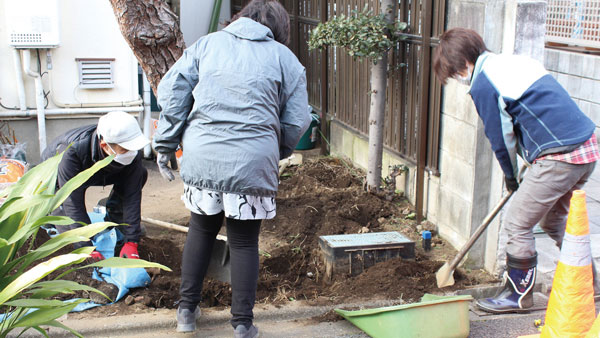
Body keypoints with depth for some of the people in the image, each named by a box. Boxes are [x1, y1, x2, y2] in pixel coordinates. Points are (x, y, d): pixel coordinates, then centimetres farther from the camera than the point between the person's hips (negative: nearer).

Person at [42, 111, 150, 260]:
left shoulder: (132, 151, -33)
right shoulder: (73, 151, -44)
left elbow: (132, 196, -29)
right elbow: (74, 203, -40)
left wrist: (131, 242, -34)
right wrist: (87, 248, -43)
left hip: (98, 174, 4)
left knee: (140, 174, -20)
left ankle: (114, 219, 2)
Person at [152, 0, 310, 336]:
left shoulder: (207, 44, 14)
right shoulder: (286, 59, 9)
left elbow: (172, 90, 7)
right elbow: (297, 121, 5)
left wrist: (165, 143, 11)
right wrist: (274, 155, 21)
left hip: (202, 157, 2)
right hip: (253, 162, -2)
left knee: (202, 229, 21)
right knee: (244, 242, 11)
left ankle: (187, 308, 29)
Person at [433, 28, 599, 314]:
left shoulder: (482, 85, -9)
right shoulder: (517, 61, 18)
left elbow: (501, 139, -2)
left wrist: (511, 175, 16)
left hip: (560, 157, -9)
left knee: (517, 225, 5)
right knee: (555, 220, 26)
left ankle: (518, 294, 19)